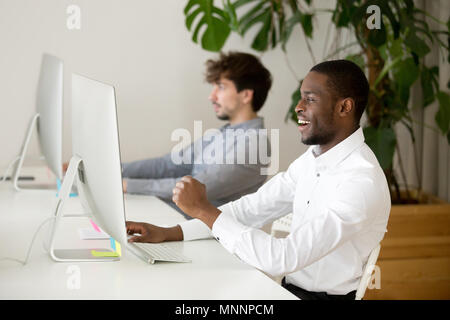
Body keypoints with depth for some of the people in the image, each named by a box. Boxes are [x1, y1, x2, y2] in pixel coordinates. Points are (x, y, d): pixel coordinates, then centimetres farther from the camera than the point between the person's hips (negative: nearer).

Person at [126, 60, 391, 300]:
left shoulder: (362, 181, -24)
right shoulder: (314, 158, 6)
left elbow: (283, 259, -28)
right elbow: (254, 207, 6)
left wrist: (204, 210, -22)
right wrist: (168, 233, -3)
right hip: (289, 287, 8)